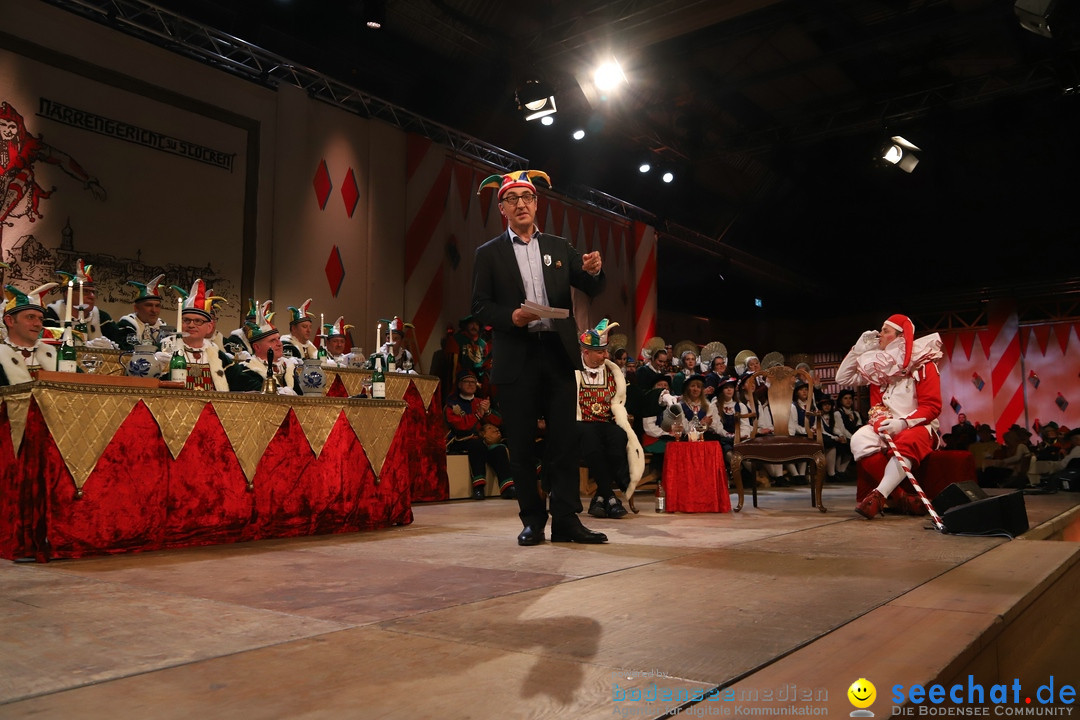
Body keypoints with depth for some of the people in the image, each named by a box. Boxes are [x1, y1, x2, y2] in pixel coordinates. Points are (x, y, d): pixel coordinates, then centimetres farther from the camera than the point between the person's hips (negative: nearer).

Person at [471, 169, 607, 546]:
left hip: (557, 353, 2)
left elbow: (592, 289, 11)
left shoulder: (560, 247, 15)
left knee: (564, 438, -1)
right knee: (522, 443, 1)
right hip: (516, 357, -1)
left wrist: (594, 270, -12)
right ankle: (533, 520, 10)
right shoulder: (489, 253, 9)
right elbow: (479, 307, 3)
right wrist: (511, 316, -15)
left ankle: (566, 519, 3)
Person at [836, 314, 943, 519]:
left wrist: (902, 423, -25)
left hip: (918, 426, -4)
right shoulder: (879, 365, 12)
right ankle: (899, 496, -31)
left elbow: (932, 406, -10)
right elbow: (843, 378, 15)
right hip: (887, 427, 4)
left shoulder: (923, 364, -3)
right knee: (860, 440, -30)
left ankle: (879, 495, -45)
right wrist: (859, 349, 5)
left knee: (906, 443, -41)